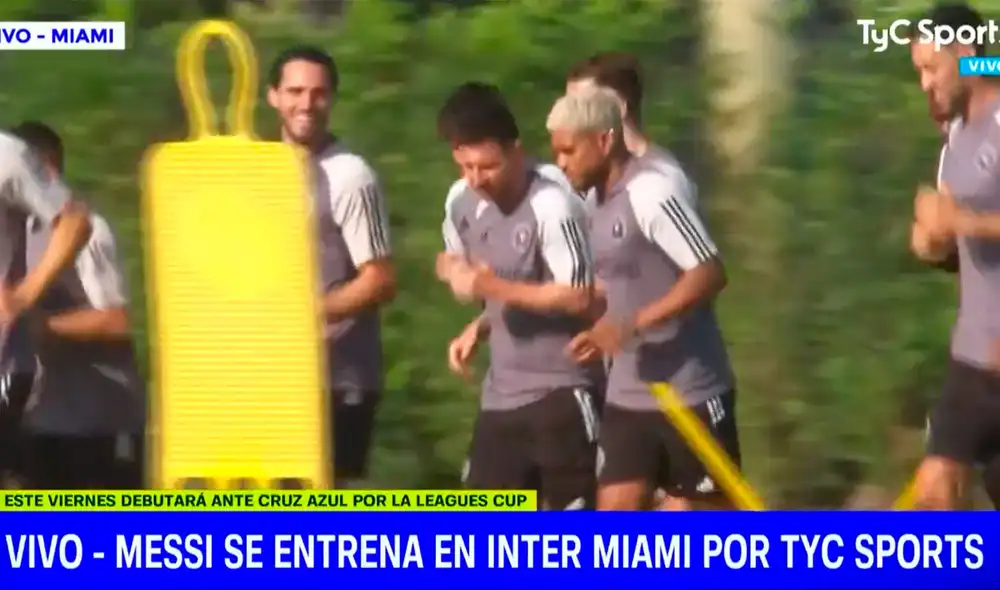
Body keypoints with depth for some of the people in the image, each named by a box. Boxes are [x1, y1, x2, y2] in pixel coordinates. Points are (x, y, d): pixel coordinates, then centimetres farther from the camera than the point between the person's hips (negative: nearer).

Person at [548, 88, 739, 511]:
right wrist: (603, 333, 6)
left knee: (711, 519, 2)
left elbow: (709, 273, -24)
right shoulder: (596, 200, 11)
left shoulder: (652, 190, -17)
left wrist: (634, 324, -28)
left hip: (690, 392, -8)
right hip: (628, 393, 8)